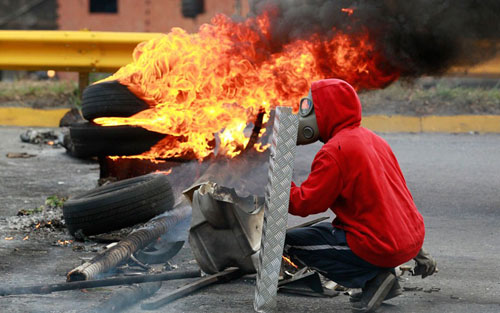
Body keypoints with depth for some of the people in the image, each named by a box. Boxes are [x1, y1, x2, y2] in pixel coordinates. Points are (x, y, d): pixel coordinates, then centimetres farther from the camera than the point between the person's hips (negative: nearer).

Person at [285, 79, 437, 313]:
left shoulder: (334, 152, -14)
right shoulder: (372, 139, 14)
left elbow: (305, 203, -15)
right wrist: (416, 250, 26)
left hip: (379, 248, -9)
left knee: (291, 243, 1)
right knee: (323, 230, 30)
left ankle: (372, 279, -5)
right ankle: (384, 278, 12)